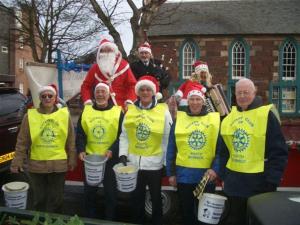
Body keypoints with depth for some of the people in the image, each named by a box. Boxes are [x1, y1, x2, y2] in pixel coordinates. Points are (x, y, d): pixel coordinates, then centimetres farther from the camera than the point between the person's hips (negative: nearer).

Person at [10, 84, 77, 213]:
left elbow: (71, 140, 3)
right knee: (39, 198, 14)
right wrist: (18, 161, -3)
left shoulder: (64, 114, 0)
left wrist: (72, 159, 2)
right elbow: (22, 141, 1)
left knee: (56, 198, 13)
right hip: (37, 165, 0)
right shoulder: (30, 116, -1)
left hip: (58, 164, 0)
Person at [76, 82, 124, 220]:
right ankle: (89, 219, 33)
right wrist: (81, 150, -11)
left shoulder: (117, 112, -4)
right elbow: (80, 134, 4)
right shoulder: (86, 111, 5)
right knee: (89, 192, 14)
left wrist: (112, 150, -20)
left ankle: (110, 220, 27)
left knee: (110, 192, 9)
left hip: (110, 159, -3)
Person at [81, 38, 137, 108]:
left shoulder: (123, 66, 2)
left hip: (121, 107, 0)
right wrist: (87, 100, -5)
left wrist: (129, 100, -13)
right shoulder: (95, 68, 6)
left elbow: (132, 85, 1)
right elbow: (86, 86, 10)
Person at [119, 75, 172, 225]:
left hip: (155, 164, -2)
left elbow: (168, 139, -5)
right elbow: (124, 136, 6)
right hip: (134, 163, 3)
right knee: (136, 198, 18)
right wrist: (123, 154, -6)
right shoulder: (130, 110, 1)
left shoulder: (163, 111, -7)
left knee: (156, 198, 14)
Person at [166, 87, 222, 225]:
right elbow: (171, 149, 3)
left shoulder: (215, 119, -1)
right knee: (186, 212, 16)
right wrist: (171, 173, 2)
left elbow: (221, 148, -1)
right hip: (184, 175, 1)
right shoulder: (179, 119, 1)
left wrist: (215, 168, -11)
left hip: (206, 176, -1)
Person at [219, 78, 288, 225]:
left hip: (258, 181, -5)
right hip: (234, 181, 5)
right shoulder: (229, 116, 6)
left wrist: (271, 181, -14)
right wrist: (223, 175, 10)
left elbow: (279, 152, -10)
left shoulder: (266, 115, -9)